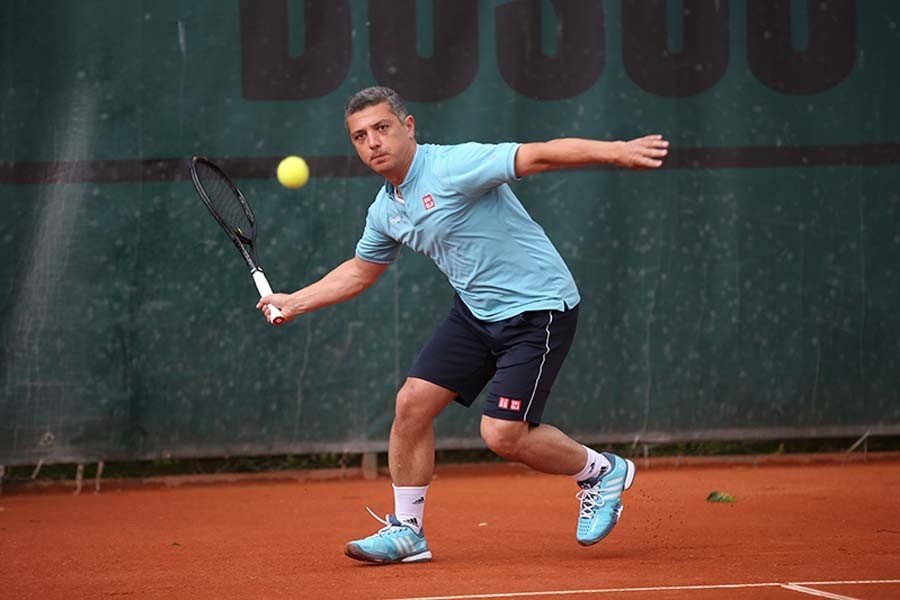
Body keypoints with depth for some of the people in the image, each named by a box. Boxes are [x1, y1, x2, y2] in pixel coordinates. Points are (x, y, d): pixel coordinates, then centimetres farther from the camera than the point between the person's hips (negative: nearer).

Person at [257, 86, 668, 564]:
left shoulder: (453, 166, -20)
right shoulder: (385, 211, 7)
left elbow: (541, 155, -29)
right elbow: (359, 271, 26)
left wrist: (617, 151, -42)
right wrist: (292, 303, 19)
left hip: (538, 307, -8)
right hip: (476, 309, 8)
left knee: (502, 435, -14)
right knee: (412, 403, -1)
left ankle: (601, 471, 12)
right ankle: (406, 530, 12)